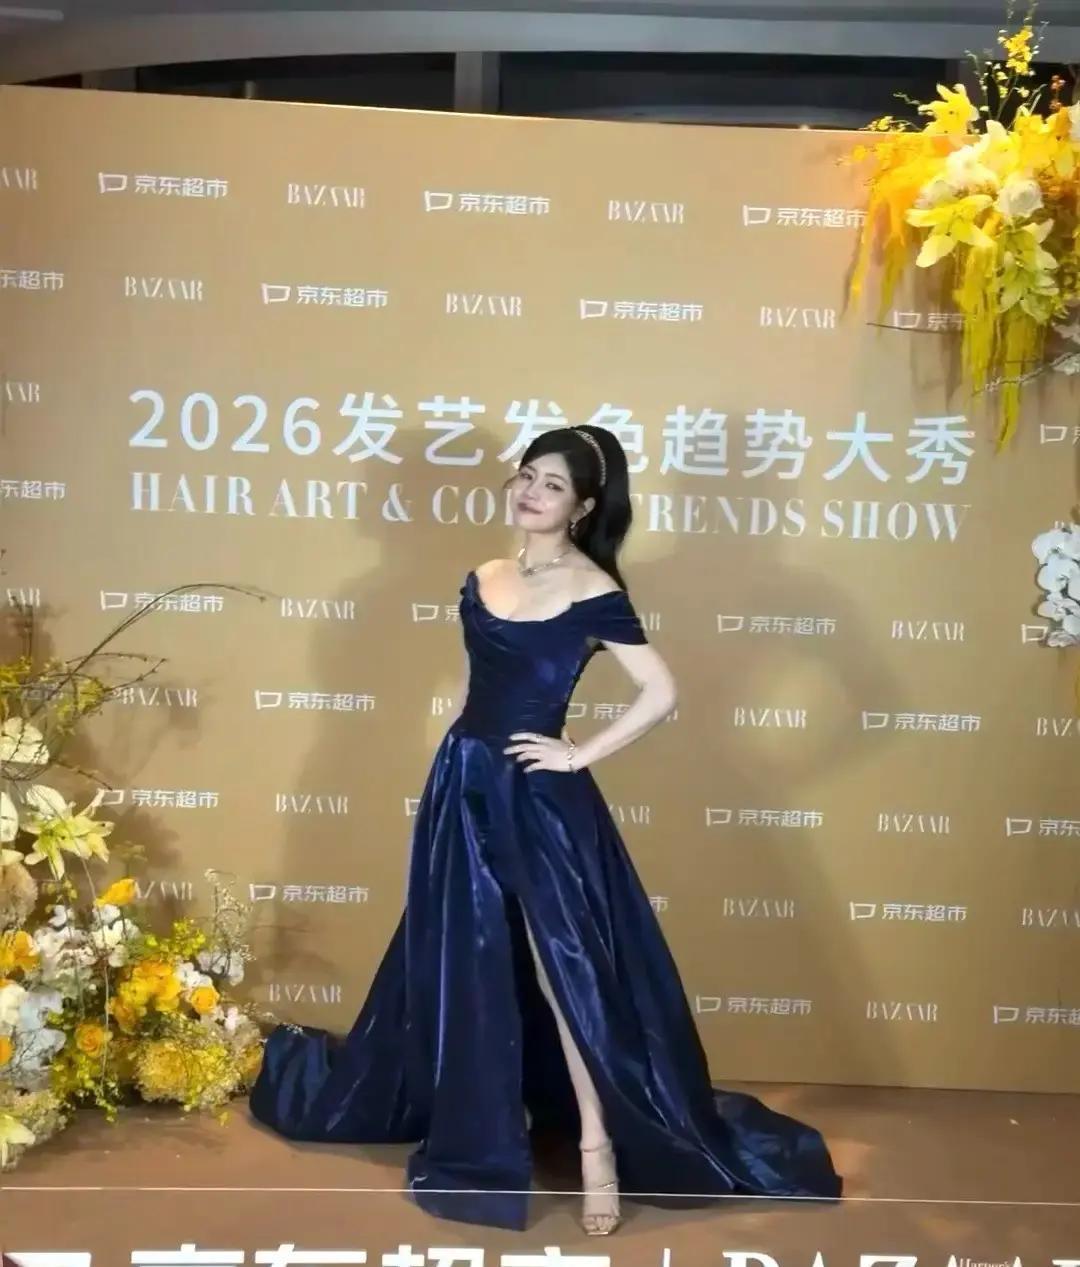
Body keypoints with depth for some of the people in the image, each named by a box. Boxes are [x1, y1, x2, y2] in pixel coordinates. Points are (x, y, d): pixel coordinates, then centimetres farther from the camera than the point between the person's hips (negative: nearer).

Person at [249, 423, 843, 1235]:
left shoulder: (593, 593, -12)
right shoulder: (483, 580, 7)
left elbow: (662, 693, -16)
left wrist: (580, 755, -13)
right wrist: (469, 762, 12)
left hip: (539, 797, -7)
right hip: (464, 785, 7)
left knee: (566, 967, -2)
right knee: (466, 965, 15)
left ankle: (599, 1149, 10)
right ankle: (484, 1125, 33)